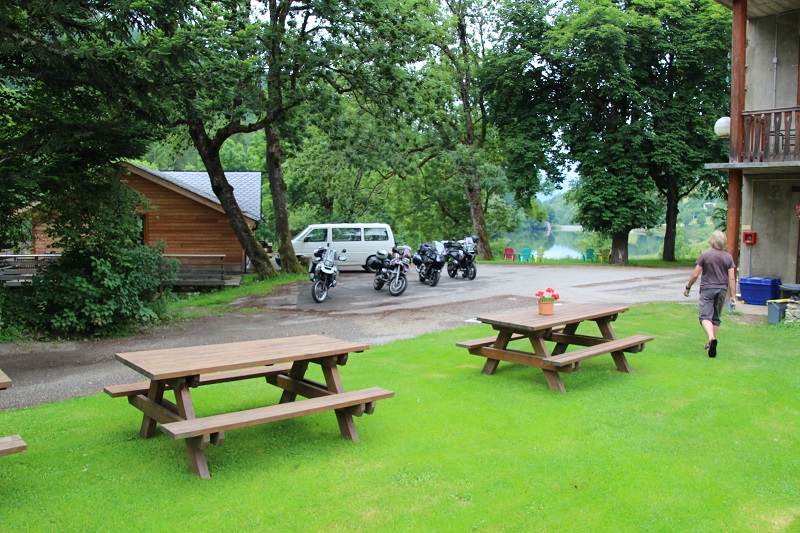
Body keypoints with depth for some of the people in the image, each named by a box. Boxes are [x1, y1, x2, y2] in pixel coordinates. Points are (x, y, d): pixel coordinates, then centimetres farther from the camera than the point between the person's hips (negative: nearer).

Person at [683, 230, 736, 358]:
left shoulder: (704, 255, -6)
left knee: (705, 316, -9)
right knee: (716, 318, 14)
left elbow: (695, 274, -6)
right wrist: (733, 296, 3)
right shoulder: (728, 257, 2)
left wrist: (688, 287, 7)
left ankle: (711, 338, -34)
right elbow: (732, 278, -1)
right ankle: (711, 344, 20)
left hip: (707, 289, -4)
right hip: (722, 290, 4)